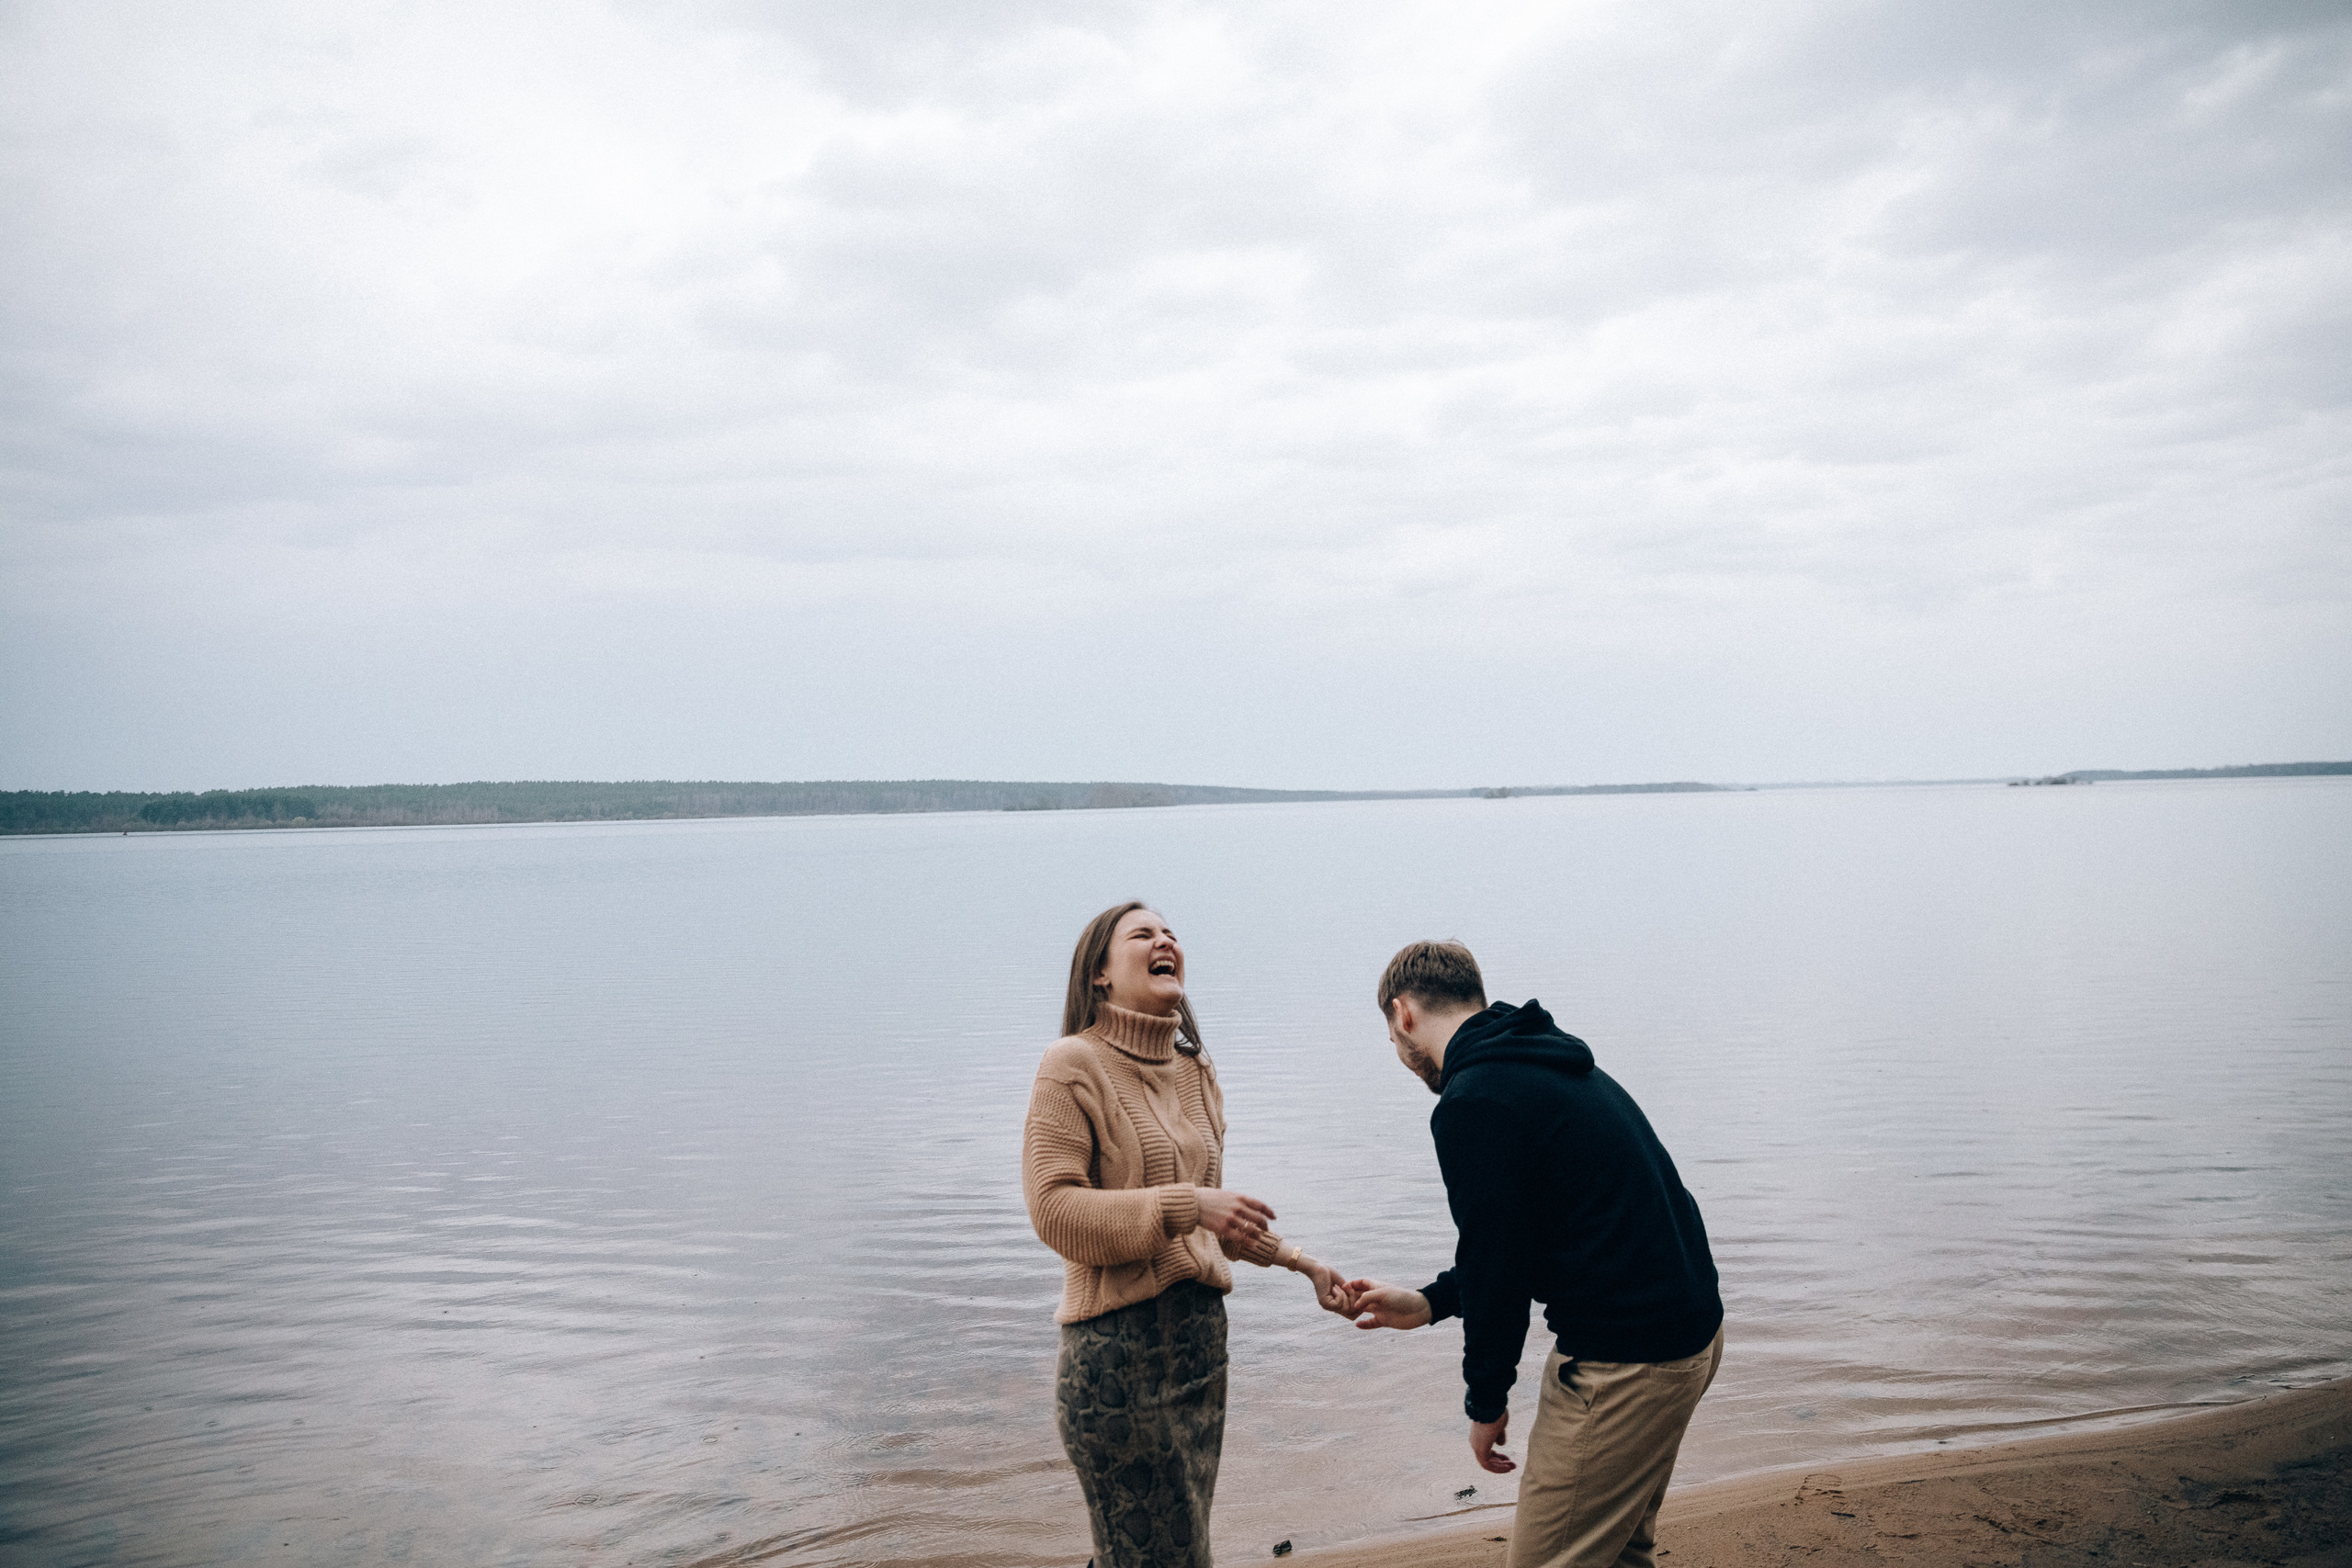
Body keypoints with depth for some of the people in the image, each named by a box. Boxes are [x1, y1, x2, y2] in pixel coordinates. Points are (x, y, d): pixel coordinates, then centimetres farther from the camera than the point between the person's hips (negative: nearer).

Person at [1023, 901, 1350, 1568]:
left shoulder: (1195, 1071, 12)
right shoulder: (1074, 1065, -11)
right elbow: (1053, 1210, -17)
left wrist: (1298, 1259, 18)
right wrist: (1187, 1205, -23)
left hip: (1200, 1331, 7)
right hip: (1118, 1343, -7)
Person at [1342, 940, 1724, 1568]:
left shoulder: (1472, 1103, -17)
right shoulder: (1553, 1066, 14)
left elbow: (1496, 1257, -15)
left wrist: (1486, 1402, -1)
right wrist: (1428, 1302, 22)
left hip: (1624, 1360, -10)